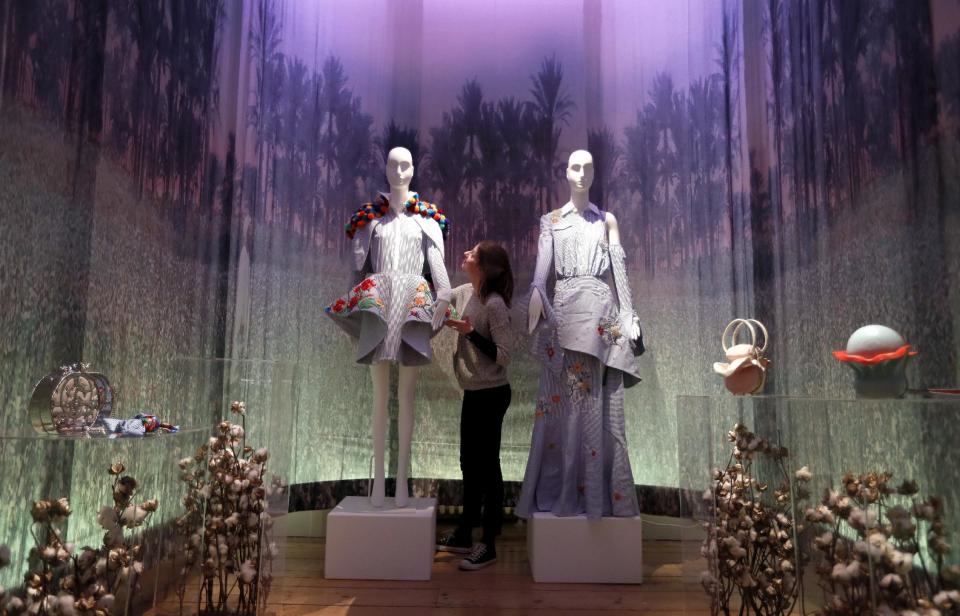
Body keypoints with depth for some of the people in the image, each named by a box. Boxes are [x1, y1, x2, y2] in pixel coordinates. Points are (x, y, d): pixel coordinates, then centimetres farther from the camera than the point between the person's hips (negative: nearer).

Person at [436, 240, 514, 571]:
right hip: (474, 392, 9)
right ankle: (464, 535, 32)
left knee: (487, 465, 1)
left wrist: (470, 332, -24)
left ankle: (488, 544, 16)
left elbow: (504, 356, -20)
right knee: (470, 463, 17)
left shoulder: (495, 304, -20)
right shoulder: (465, 292, 4)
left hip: (491, 394, -9)